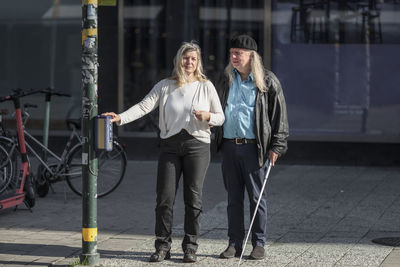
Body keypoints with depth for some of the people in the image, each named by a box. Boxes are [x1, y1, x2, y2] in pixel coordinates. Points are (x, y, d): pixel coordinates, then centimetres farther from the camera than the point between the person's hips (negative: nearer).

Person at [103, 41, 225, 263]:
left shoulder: (206, 86, 6)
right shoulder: (165, 86, 7)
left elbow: (221, 117, 9)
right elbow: (144, 106, -3)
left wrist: (208, 116, -13)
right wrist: (121, 118, -18)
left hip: (197, 145, -1)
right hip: (170, 145, 1)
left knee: (193, 197, 0)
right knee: (164, 197, -3)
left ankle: (190, 247, 9)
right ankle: (162, 246, 6)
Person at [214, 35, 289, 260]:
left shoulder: (267, 81, -2)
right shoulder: (226, 80, 12)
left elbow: (280, 115, -1)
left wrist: (276, 146, -6)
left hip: (254, 147, -4)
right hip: (229, 146, 4)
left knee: (256, 197, 0)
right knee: (234, 197, 7)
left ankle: (259, 244, 9)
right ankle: (235, 244, 13)